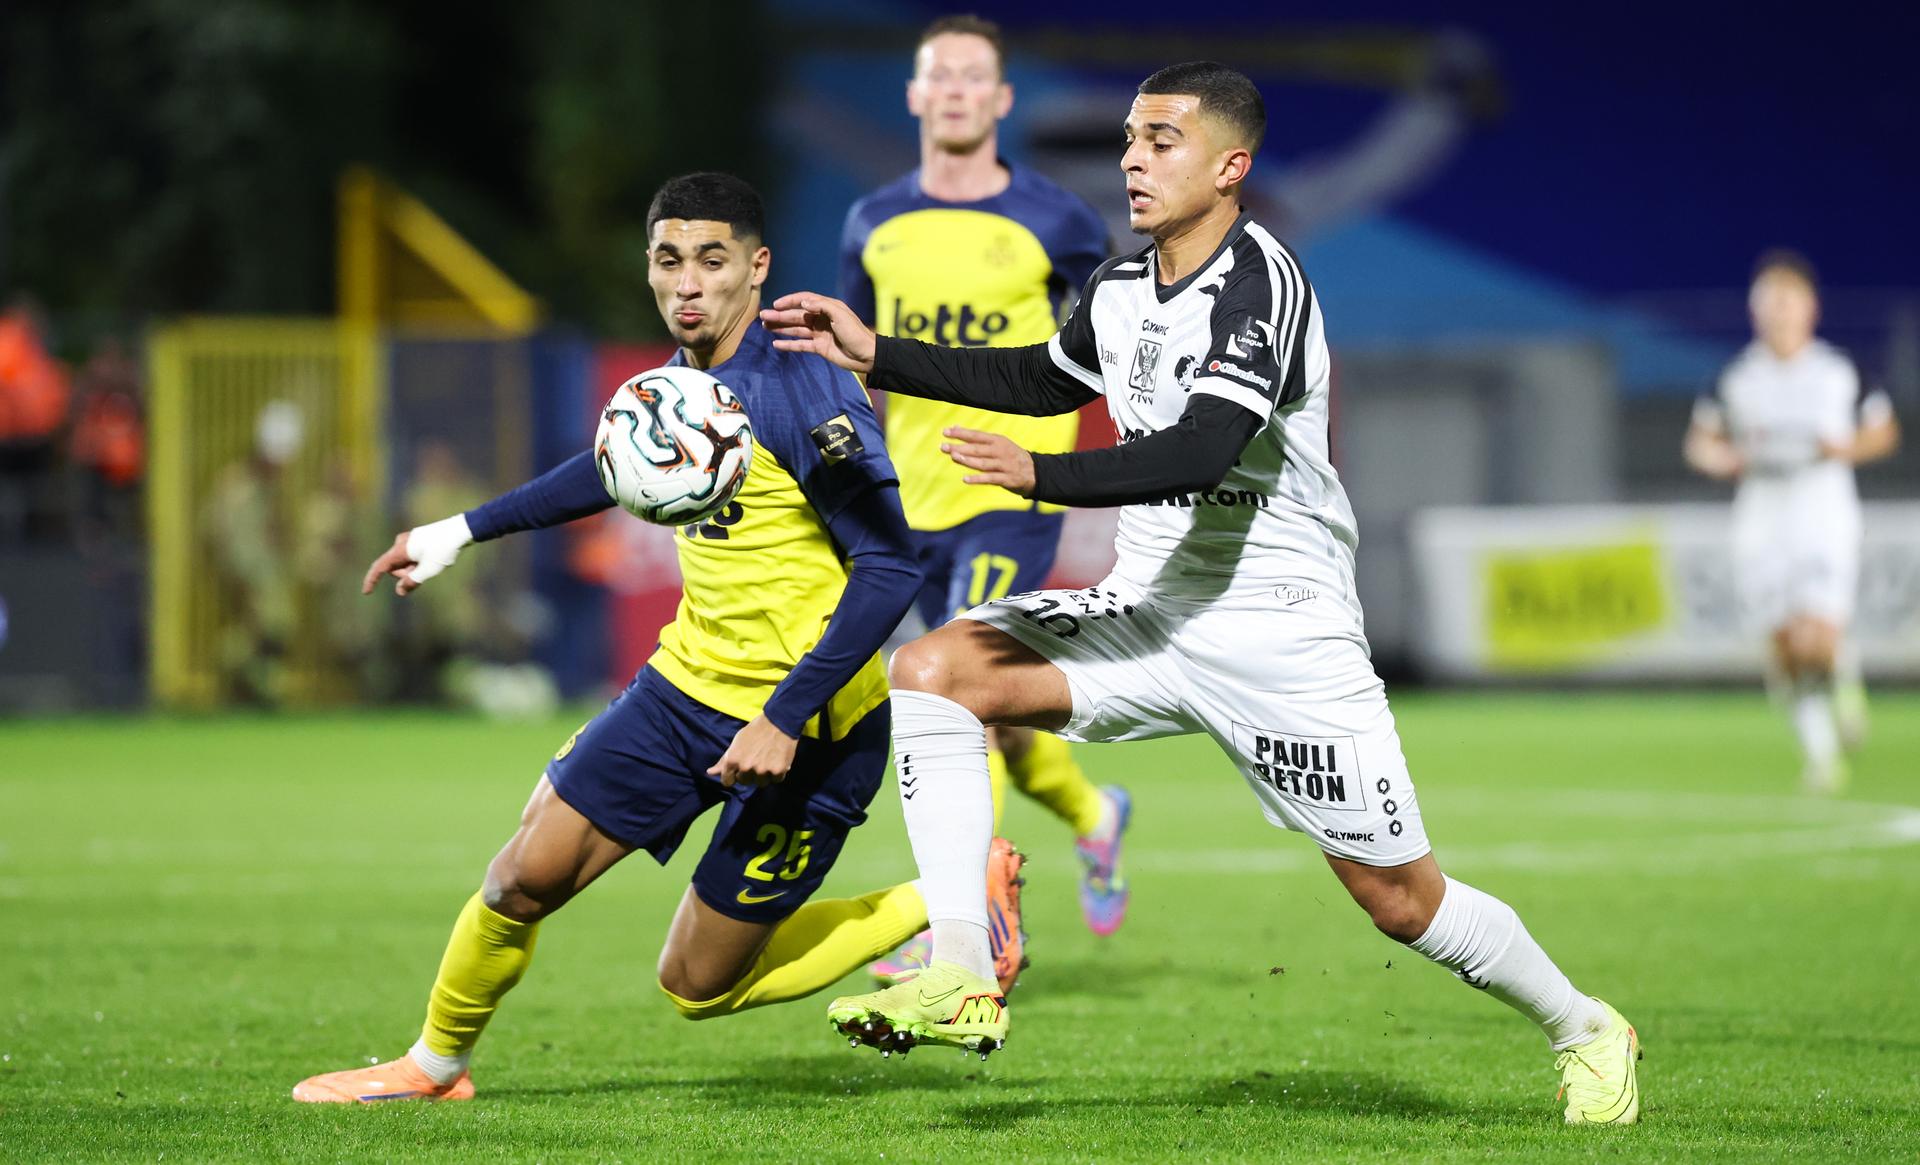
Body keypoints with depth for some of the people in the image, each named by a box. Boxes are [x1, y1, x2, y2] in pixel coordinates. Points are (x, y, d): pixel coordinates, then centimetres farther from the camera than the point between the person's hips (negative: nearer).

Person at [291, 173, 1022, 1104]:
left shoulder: (800, 391, -21)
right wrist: (465, 529, 28)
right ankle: (435, 1064, 28)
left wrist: (788, 718, -27)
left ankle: (948, 902, 14)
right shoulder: (680, 379, 4)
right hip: (688, 681, 7)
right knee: (525, 878, 5)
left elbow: (889, 565, -23)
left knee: (696, 987, 1)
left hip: (807, 725, -7)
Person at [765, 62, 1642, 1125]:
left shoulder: (1259, 284, -19)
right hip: (1150, 613, 7)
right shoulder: (1118, 289, 6)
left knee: (1401, 900, -2)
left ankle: (1585, 1034, 25)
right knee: (930, 669, -14)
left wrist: (1039, 475, -41)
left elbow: (1200, 453, -31)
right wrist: (877, 356, 19)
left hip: (1280, 633, -7)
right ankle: (958, 978, -20)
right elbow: (1043, 379, 26)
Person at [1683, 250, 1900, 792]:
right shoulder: (1736, 378, 3)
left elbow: (1884, 432, 11)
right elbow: (1700, 443, 11)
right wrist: (1732, 459, -10)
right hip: (1763, 520, 2)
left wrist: (1847, 448, -9)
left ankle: (1843, 674, 18)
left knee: (1815, 640, -18)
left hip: (1827, 518, -2)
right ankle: (1820, 750, 15)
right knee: (1783, 650, -2)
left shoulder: (1840, 372, 1)